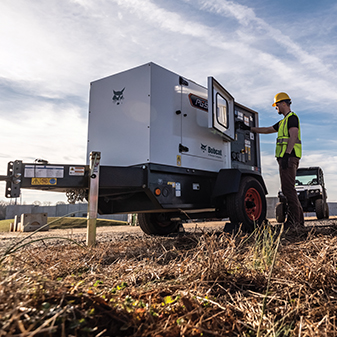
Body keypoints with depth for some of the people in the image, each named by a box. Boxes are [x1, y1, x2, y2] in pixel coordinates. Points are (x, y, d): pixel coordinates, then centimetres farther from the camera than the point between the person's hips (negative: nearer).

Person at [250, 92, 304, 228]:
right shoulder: (283, 122, 27)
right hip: (285, 158, 10)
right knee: (288, 189, 9)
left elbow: (293, 137, -16)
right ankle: (299, 220, 12)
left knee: (288, 188, -13)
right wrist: (250, 128, 33)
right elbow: (267, 130, 32)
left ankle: (294, 220, -11)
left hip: (289, 157, -10)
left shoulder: (292, 117, -3)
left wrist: (287, 155, -23)